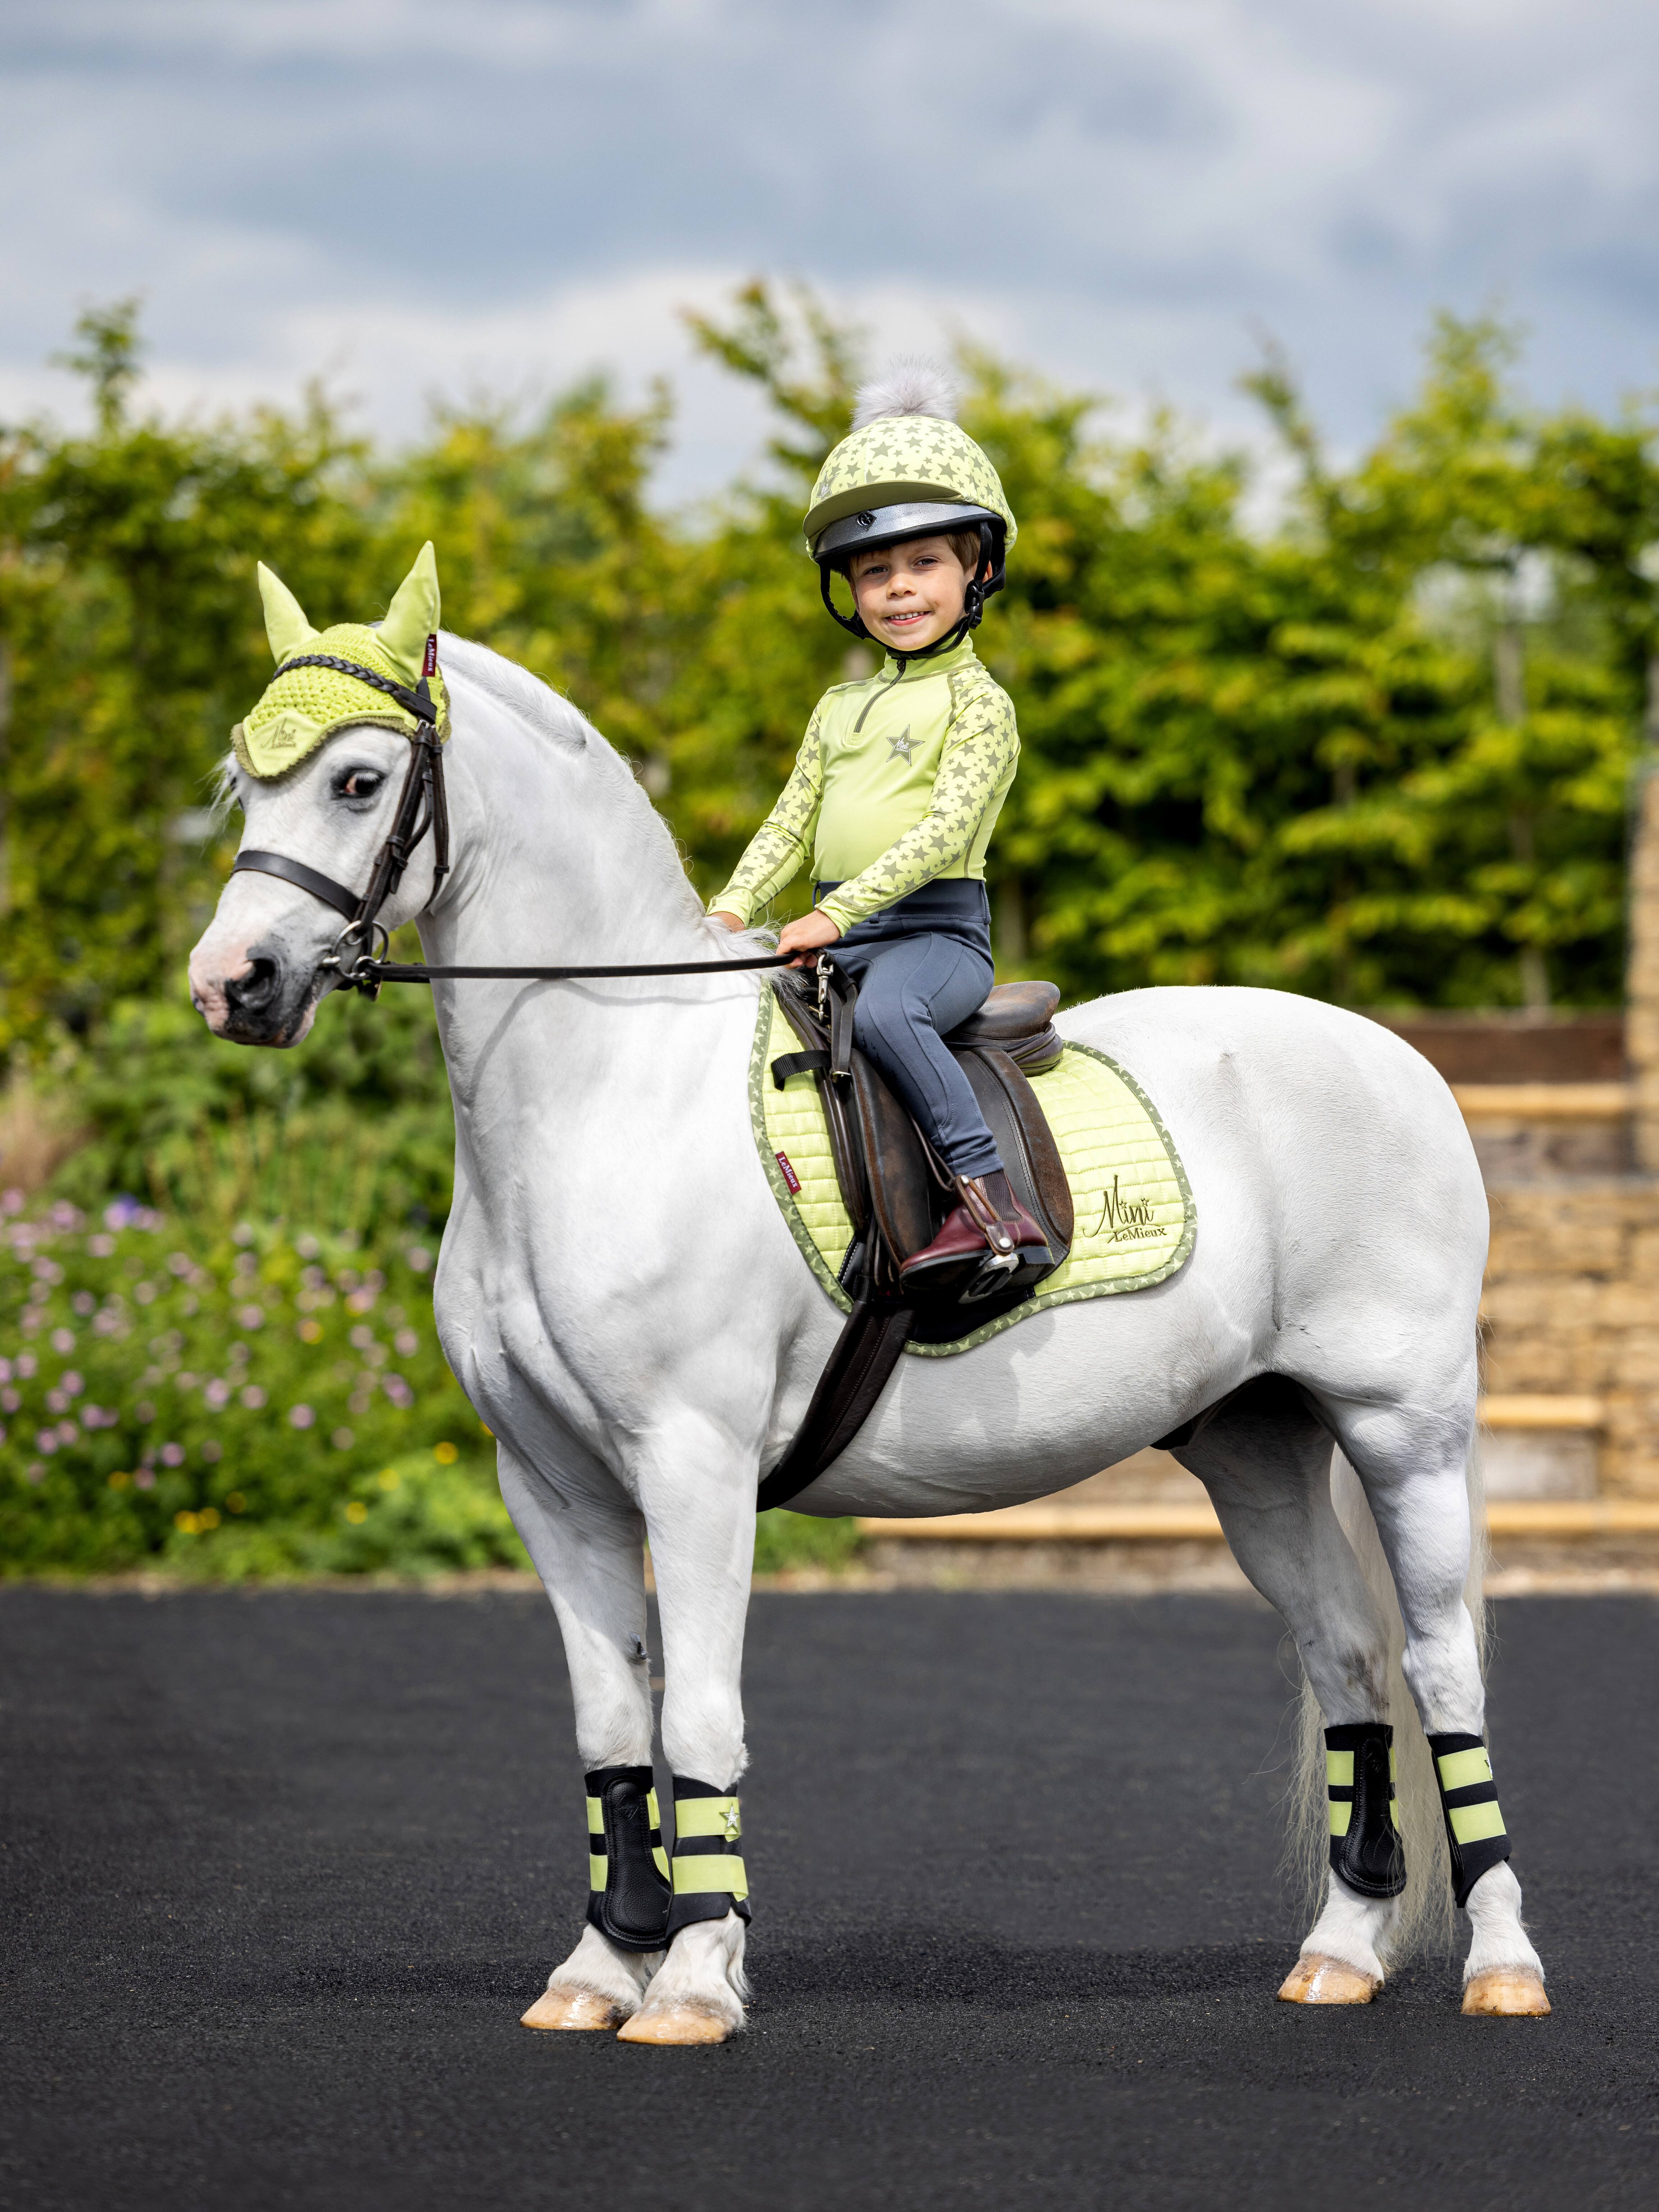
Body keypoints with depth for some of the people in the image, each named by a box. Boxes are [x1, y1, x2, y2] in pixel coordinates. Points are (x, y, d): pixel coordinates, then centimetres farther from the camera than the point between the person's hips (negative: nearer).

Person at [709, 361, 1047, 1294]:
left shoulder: (978, 701, -3)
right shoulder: (839, 710, 21)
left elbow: (945, 829, -15)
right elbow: (791, 825, 19)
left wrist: (837, 913, -23)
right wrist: (733, 910, 1)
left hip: (936, 928, -8)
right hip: (839, 932, 8)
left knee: (885, 1010, -38)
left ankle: (994, 1203, -43)